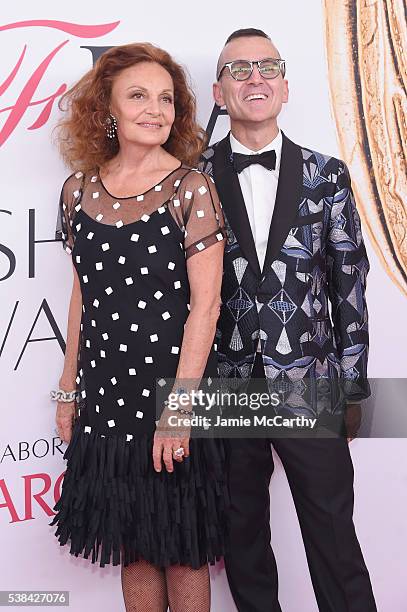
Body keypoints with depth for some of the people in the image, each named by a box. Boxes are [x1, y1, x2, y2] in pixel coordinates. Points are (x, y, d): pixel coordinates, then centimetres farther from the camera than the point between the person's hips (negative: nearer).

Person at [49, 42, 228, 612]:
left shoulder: (190, 187, -8)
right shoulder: (79, 189, 4)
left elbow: (205, 304, -12)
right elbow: (83, 296, 11)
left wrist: (178, 405, -17)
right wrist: (68, 388, 13)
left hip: (176, 384, -4)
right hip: (105, 393, 4)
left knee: (182, 544, 9)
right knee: (131, 542, 16)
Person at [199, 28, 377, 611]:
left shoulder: (327, 175, 2)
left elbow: (349, 281, 4)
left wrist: (353, 385, 3)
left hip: (310, 388, 0)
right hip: (225, 388, 0)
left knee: (334, 537, 9)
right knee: (242, 537, 16)